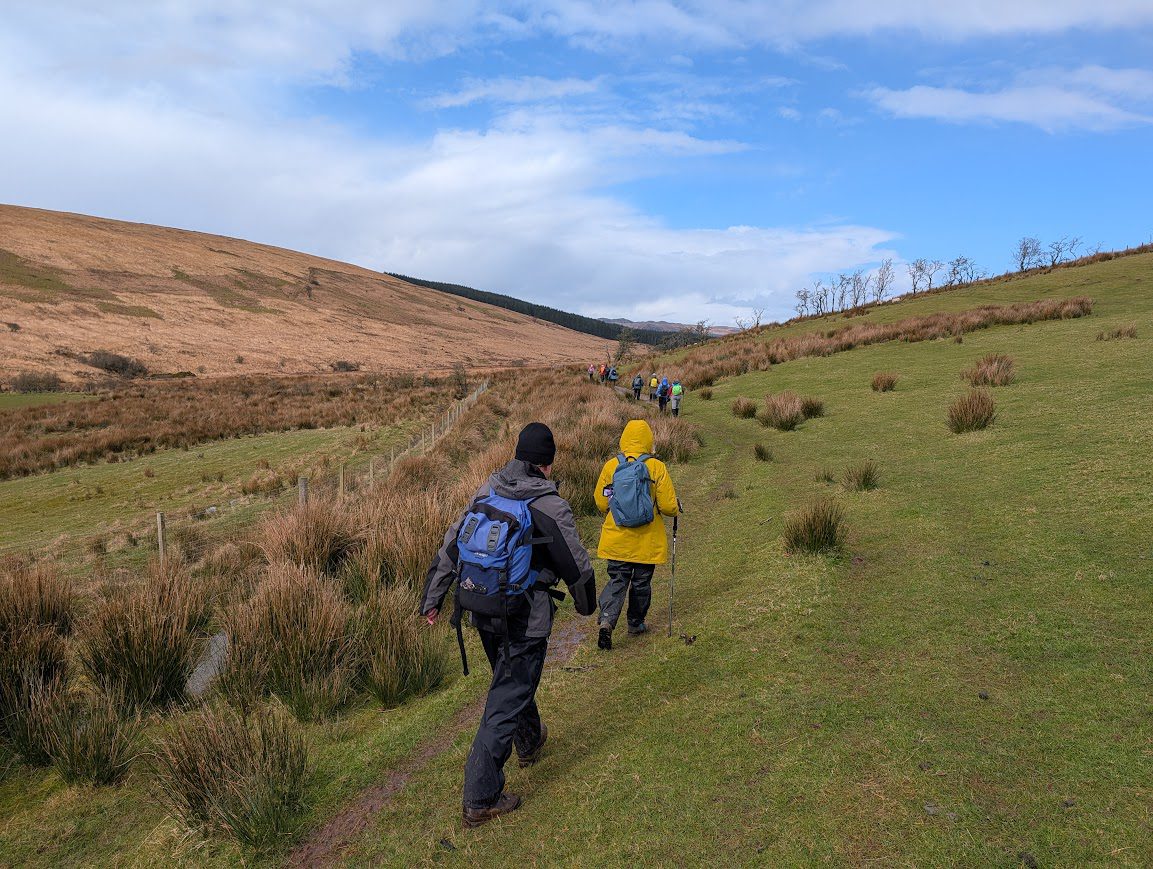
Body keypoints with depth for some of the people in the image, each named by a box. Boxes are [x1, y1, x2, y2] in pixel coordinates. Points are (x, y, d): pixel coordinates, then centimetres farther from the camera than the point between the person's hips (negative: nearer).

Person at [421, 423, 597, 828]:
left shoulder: (486, 493, 0)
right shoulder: (552, 508, -16)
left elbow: (450, 547, 4)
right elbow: (577, 567, -8)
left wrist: (432, 598, 13)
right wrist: (587, 605, 12)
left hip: (484, 613, 6)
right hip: (525, 620, -6)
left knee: (512, 682, 28)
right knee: (507, 700, 3)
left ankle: (529, 741, 52)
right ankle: (480, 799, 7)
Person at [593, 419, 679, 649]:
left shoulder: (610, 466, -7)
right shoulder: (656, 467, -13)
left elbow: (600, 502, 2)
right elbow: (668, 506, -11)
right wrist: (676, 508, 12)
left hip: (616, 540, 2)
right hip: (647, 541, -1)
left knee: (617, 580, 10)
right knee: (641, 582, 15)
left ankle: (607, 619, -9)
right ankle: (635, 624, 29)